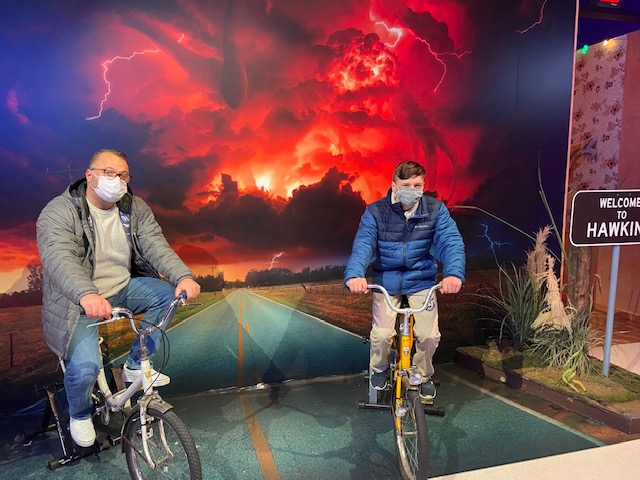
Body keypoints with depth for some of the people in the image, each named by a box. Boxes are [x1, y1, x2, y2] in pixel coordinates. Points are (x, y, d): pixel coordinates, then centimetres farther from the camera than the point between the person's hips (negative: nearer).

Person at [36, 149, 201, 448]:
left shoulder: (135, 208, 1)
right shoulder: (58, 212, -13)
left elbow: (155, 245, -13)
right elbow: (59, 258, -30)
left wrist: (184, 277, -32)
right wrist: (87, 295, -51)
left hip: (122, 289, 5)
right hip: (79, 301, -5)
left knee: (170, 294, -14)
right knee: (85, 366, -24)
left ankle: (135, 365, 6)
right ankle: (79, 415, 14)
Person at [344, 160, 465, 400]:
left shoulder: (436, 210, -9)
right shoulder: (376, 212, -12)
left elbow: (451, 241, -21)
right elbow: (363, 244, -24)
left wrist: (454, 272, -41)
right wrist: (354, 275, -43)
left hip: (421, 280, 1)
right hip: (387, 280, -1)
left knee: (429, 335, -9)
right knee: (381, 334, -13)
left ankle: (424, 375, 25)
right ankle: (378, 369, 23)